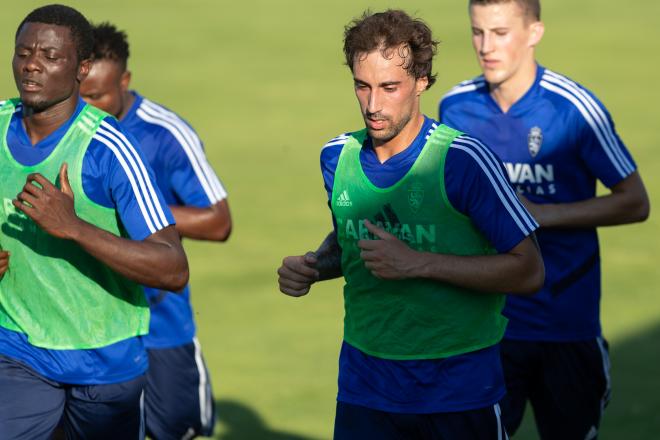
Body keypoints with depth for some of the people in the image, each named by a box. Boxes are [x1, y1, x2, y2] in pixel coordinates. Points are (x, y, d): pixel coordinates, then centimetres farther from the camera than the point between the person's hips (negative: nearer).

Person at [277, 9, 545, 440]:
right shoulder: (337, 157, 2)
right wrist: (312, 266, 0)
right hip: (364, 383, 4)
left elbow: (528, 271, -14)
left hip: (458, 386, -4)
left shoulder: (462, 159, -14)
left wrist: (417, 263, -20)